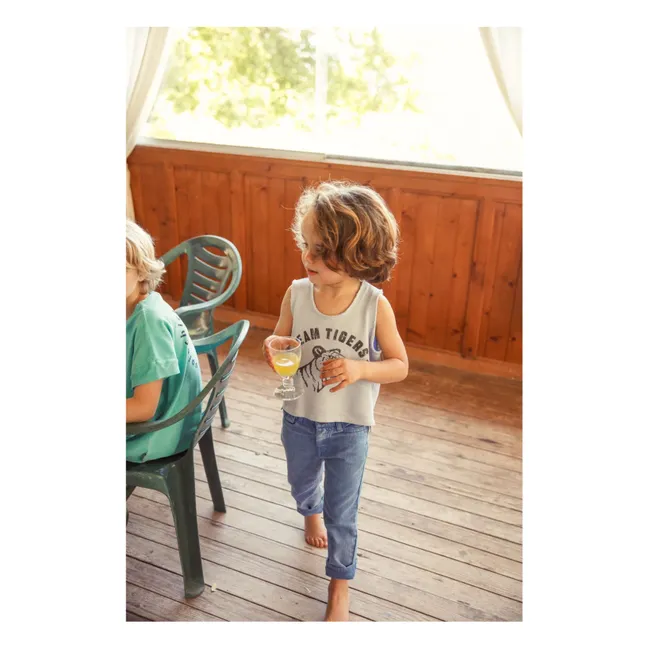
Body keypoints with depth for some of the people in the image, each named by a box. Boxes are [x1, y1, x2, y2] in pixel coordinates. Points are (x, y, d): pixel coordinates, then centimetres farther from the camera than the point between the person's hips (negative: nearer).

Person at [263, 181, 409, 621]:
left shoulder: (375, 305, -22)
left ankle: (340, 587, 39)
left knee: (342, 515, 12)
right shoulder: (297, 293, -15)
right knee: (301, 483, 31)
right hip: (300, 419, 3)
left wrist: (359, 368, -31)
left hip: (349, 428, -3)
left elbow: (400, 366, -12)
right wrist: (273, 347, -24)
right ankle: (311, 512, 68)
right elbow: (281, 340, 0)